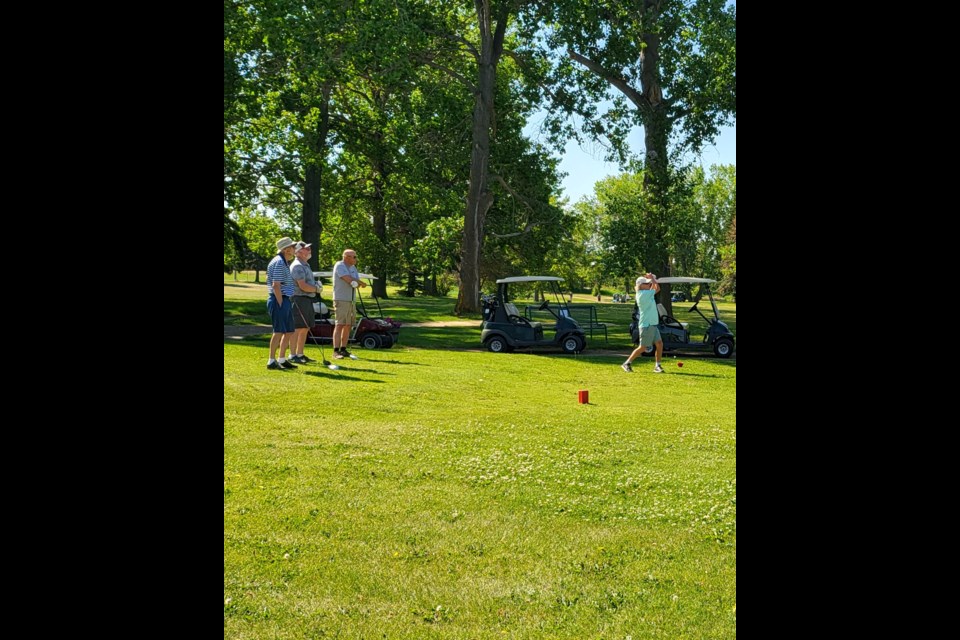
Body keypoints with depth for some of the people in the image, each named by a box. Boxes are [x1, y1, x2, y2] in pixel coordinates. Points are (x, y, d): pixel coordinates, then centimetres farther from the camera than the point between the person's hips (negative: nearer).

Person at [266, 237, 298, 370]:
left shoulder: (284, 262, 18)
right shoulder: (279, 262, -14)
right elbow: (275, 286, -19)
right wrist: (280, 304, -19)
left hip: (285, 300, 10)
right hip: (279, 300, -10)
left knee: (289, 332, 12)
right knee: (279, 332, -9)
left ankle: (282, 360, 18)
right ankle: (271, 362, -5)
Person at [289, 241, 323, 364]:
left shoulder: (305, 265, 19)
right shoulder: (297, 266, -13)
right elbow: (303, 286, -20)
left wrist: (317, 285, 6)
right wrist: (317, 289, -7)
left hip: (307, 300, 10)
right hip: (300, 299, -10)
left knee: (305, 329, 12)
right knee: (297, 329, -8)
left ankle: (300, 354, 19)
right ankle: (293, 355, -4)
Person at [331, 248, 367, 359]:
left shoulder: (353, 268, 16)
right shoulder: (339, 266, -8)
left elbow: (357, 283, 11)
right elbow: (349, 279, -18)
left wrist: (357, 283, -13)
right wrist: (361, 282, -3)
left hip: (351, 301, 8)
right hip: (341, 300, -8)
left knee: (348, 325, 8)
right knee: (339, 325, -11)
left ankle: (343, 349, 14)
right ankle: (336, 351, -12)